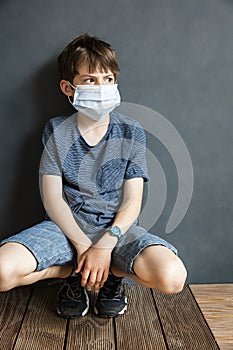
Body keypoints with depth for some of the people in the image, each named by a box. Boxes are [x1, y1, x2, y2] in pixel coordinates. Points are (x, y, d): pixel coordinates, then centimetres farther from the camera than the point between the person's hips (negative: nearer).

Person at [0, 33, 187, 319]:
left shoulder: (131, 132, 1)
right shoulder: (56, 131, 1)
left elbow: (133, 202, -4)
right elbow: (52, 197, -4)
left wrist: (105, 245, -18)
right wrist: (82, 244, -16)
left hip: (117, 227, 0)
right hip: (66, 226, 1)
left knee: (172, 277, -28)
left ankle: (114, 273, 5)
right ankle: (76, 272, 2)